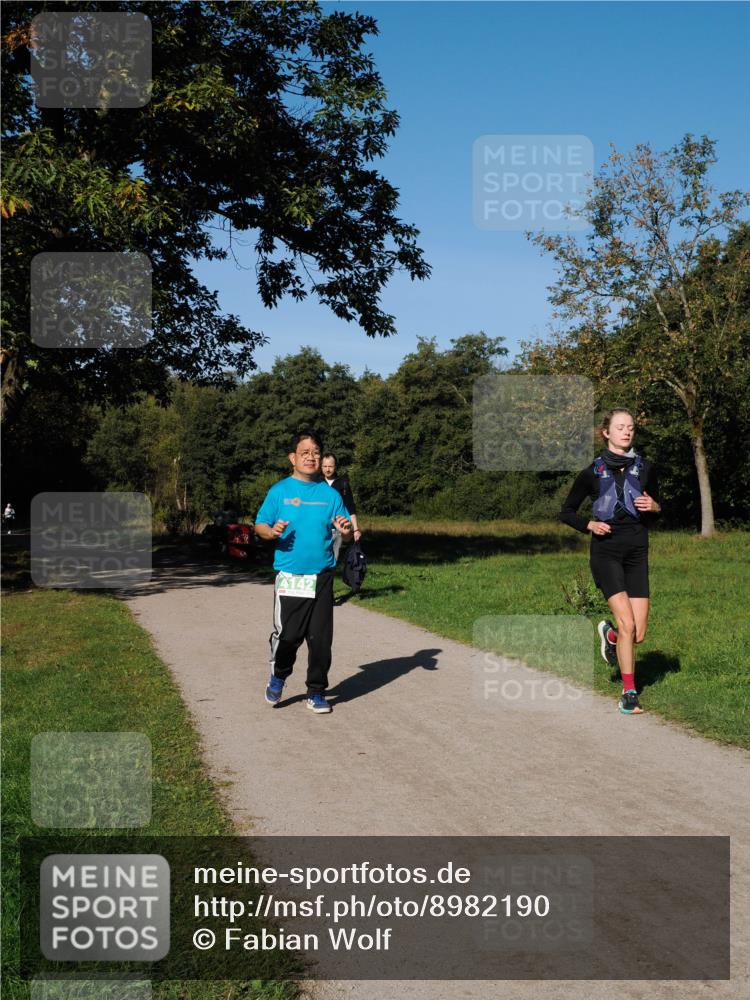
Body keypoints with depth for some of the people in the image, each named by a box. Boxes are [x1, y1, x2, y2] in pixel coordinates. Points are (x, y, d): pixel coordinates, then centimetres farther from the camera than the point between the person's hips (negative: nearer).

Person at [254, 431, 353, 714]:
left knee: (321, 637, 5)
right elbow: (259, 525, 4)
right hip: (289, 578, -2)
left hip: (322, 578, 2)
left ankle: (316, 692, 19)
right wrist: (272, 531, -17)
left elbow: (347, 533, 10)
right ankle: (278, 676, 27)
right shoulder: (279, 491, 2)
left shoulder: (330, 494, 7)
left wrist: (346, 531, -13)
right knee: (287, 635, -3)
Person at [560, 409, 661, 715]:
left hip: (637, 554, 3)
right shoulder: (593, 472, 1)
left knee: (638, 634, -1)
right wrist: (590, 525, -9)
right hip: (606, 552, -3)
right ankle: (629, 693, -4)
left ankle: (610, 635, 35)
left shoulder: (645, 468, 7)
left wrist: (654, 506, -4)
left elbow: (658, 507, 19)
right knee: (627, 623, -17)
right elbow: (566, 512, 9)